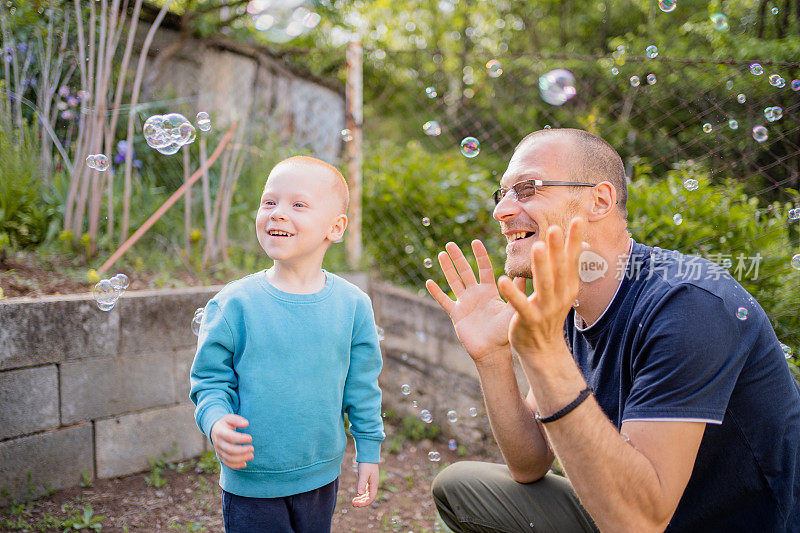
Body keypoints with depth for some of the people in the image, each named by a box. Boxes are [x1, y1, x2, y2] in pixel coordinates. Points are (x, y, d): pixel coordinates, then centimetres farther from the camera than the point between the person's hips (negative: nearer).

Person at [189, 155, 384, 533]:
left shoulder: (353, 305, -5)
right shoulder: (234, 304, -12)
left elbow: (363, 388, 4)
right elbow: (211, 379, -5)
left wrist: (369, 453, 8)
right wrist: (215, 422, -24)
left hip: (321, 476, 2)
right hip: (249, 480, -2)